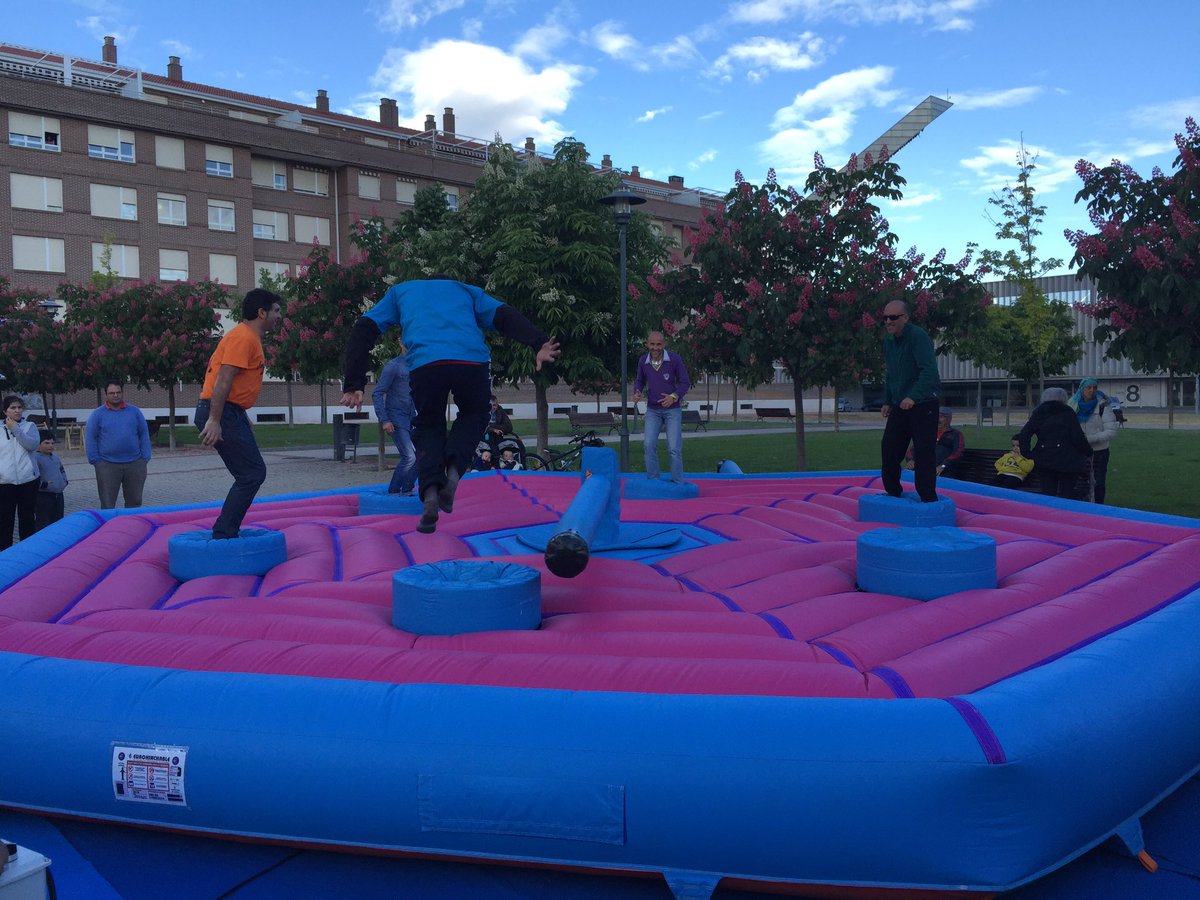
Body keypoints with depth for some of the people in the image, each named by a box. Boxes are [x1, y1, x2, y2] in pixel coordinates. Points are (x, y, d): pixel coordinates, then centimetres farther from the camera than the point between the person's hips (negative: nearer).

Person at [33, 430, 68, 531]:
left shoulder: (55, 456, 15)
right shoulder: (36, 458, -11)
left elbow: (62, 470, 31)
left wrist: (64, 480, 16)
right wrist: (42, 484, -22)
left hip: (58, 495, 8)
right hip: (43, 496, -8)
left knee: (58, 520, 16)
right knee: (42, 523, -5)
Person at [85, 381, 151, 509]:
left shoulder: (134, 412, 8)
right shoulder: (97, 414, 2)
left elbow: (144, 434, 9)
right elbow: (90, 438, 3)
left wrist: (145, 457, 2)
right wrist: (95, 460, -3)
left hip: (134, 464, 2)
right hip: (107, 466, -2)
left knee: (134, 502, 10)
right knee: (107, 505, 2)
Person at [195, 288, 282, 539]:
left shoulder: (249, 338, 19)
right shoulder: (243, 337, -13)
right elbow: (223, 379, -21)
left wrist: (243, 419, 28)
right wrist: (214, 420, -27)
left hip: (230, 412, 11)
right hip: (221, 414, -11)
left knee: (252, 473, 13)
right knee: (252, 474, -11)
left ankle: (226, 533, 18)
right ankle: (222, 536, -7)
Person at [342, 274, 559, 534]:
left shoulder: (399, 291, 35)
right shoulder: (466, 290, 35)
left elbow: (364, 329, 22)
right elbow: (506, 316, 17)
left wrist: (353, 384, 16)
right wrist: (538, 344, 3)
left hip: (424, 363, 0)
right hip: (473, 360, 0)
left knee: (428, 426, 20)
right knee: (474, 415, 26)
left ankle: (430, 492, -3)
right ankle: (454, 469, 1)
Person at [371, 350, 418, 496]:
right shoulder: (393, 366, -8)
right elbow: (377, 394, -10)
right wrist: (384, 420, -16)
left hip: (411, 418, 7)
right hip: (396, 418, -7)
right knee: (409, 457, -15)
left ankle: (406, 491, 14)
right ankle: (393, 492, -2)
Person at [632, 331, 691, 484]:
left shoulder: (674, 360, -13)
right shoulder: (643, 361, -5)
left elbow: (685, 382, -5)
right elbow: (639, 381, 13)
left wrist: (674, 396, -22)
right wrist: (637, 392, -9)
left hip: (672, 409, -2)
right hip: (652, 410, 2)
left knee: (674, 448, -6)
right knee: (649, 445, -9)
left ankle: (677, 484, 5)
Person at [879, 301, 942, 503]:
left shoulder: (918, 336, -17)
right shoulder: (888, 342, 8)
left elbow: (929, 371, -28)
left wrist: (913, 397, -38)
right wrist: (887, 402, 13)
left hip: (923, 405, -7)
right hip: (899, 406, 7)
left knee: (924, 454, -6)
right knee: (888, 449, 6)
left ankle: (928, 499, 4)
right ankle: (893, 493, 21)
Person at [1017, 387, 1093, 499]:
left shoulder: (1038, 414, 7)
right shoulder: (1069, 413, -1)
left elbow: (1023, 435, -1)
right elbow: (1078, 438, -7)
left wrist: (1027, 454, 5)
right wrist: (1088, 451, 7)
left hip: (1044, 461, 3)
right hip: (1067, 461, -3)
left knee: (1047, 495, 7)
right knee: (1067, 495, 4)